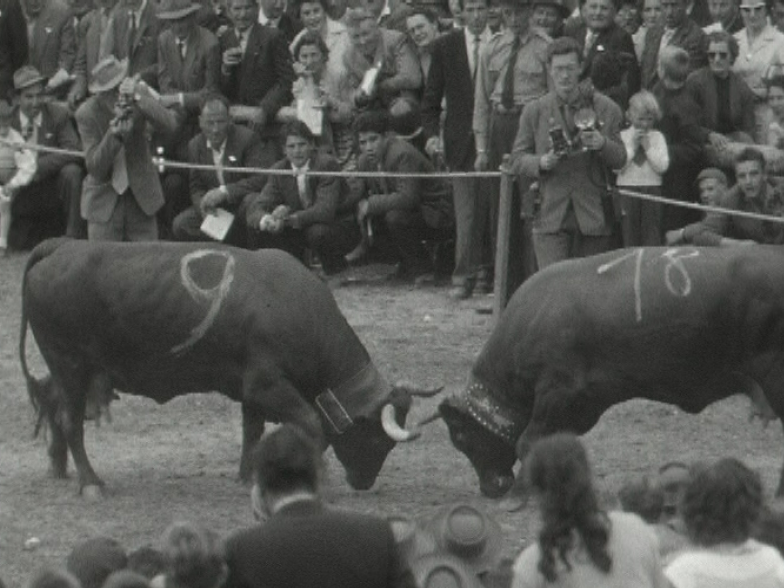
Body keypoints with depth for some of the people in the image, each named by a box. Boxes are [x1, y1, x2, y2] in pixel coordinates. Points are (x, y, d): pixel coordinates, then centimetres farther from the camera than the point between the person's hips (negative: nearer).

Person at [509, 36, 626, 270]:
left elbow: (620, 159, 4)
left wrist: (602, 145, -17)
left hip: (593, 214, 1)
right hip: (551, 215, -1)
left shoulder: (605, 109, 4)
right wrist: (540, 163, -12)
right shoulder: (534, 111, 6)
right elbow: (518, 160, 9)